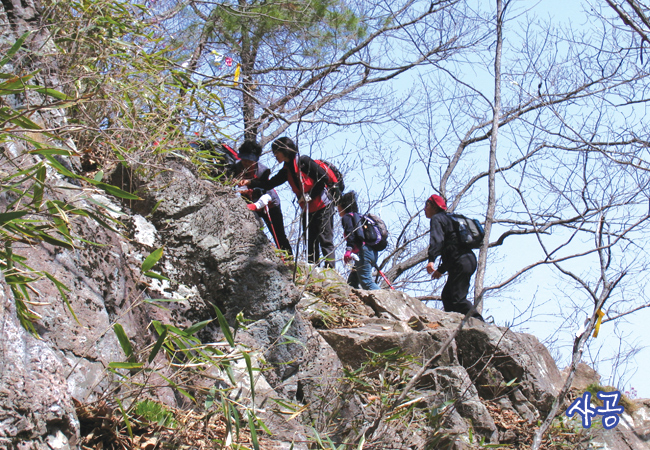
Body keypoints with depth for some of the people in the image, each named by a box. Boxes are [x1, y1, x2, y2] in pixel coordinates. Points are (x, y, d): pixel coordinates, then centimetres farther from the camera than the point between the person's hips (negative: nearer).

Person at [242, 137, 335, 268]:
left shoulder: (303, 161, -12)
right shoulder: (286, 171, 11)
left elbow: (324, 177, -17)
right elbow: (270, 184, 9)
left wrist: (309, 195, -18)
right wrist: (250, 183, -3)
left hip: (322, 207, -8)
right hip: (307, 210, 8)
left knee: (325, 240, -10)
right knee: (311, 242, 10)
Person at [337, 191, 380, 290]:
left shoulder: (347, 217, 4)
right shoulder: (359, 216, 30)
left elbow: (351, 233, -13)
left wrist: (348, 249, -22)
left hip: (363, 252, -10)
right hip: (372, 253, 10)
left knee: (366, 282, -17)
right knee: (352, 282, 12)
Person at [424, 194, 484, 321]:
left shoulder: (437, 219, -1)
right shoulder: (448, 219, 30)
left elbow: (437, 240, -22)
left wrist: (431, 260, -35)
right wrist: (441, 269, 41)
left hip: (460, 263, -10)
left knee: (458, 299, -13)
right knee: (447, 296, 15)